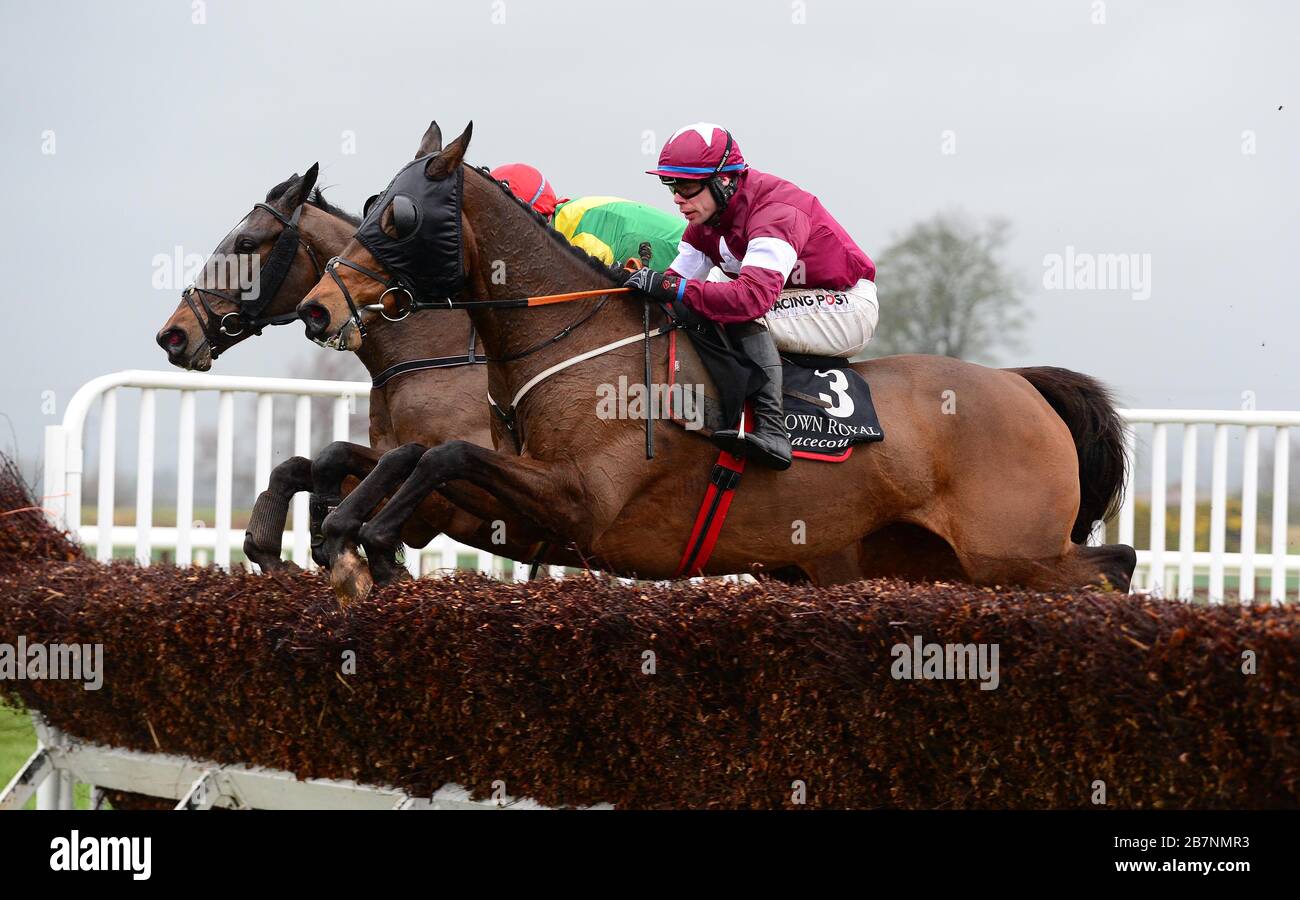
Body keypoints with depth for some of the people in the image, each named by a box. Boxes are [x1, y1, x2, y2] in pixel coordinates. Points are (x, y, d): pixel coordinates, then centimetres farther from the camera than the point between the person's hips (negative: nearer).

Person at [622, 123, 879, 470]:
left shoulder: (775, 211, -28)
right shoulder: (706, 215, 0)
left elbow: (755, 295, -42)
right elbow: (681, 277, -2)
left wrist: (673, 288, -46)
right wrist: (644, 281, -23)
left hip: (848, 306, -9)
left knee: (742, 314, -32)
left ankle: (771, 431, -42)